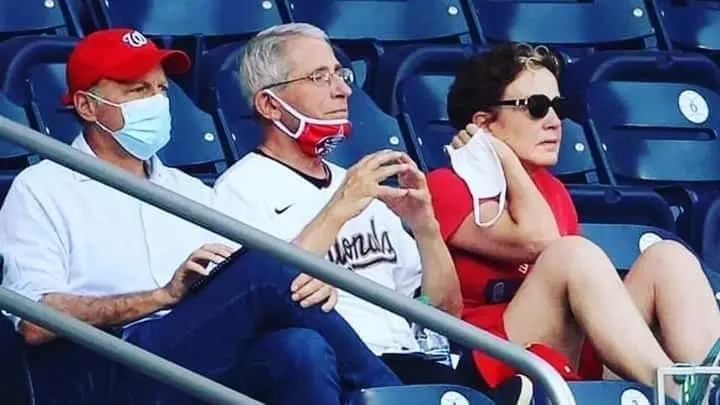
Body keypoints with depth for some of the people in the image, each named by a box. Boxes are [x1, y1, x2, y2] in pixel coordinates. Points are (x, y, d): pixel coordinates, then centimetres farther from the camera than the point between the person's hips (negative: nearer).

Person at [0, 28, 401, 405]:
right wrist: (164, 295, -11)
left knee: (301, 348, -32)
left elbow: (244, 289, 17)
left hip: (223, 367, 5)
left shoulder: (189, 190, 29)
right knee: (263, 267, -27)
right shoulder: (42, 190, 10)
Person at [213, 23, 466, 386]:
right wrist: (337, 210, -14)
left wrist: (425, 227, 3)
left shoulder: (362, 188, 24)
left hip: (403, 363, 6)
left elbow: (447, 310, 21)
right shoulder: (242, 189, 4)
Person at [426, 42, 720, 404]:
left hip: (580, 361, 7)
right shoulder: (446, 186, 2)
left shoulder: (552, 191, 24)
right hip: (500, 367, -7)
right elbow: (535, 241, -16)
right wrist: (505, 159, -2)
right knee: (573, 252, -27)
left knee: (667, 257, -10)